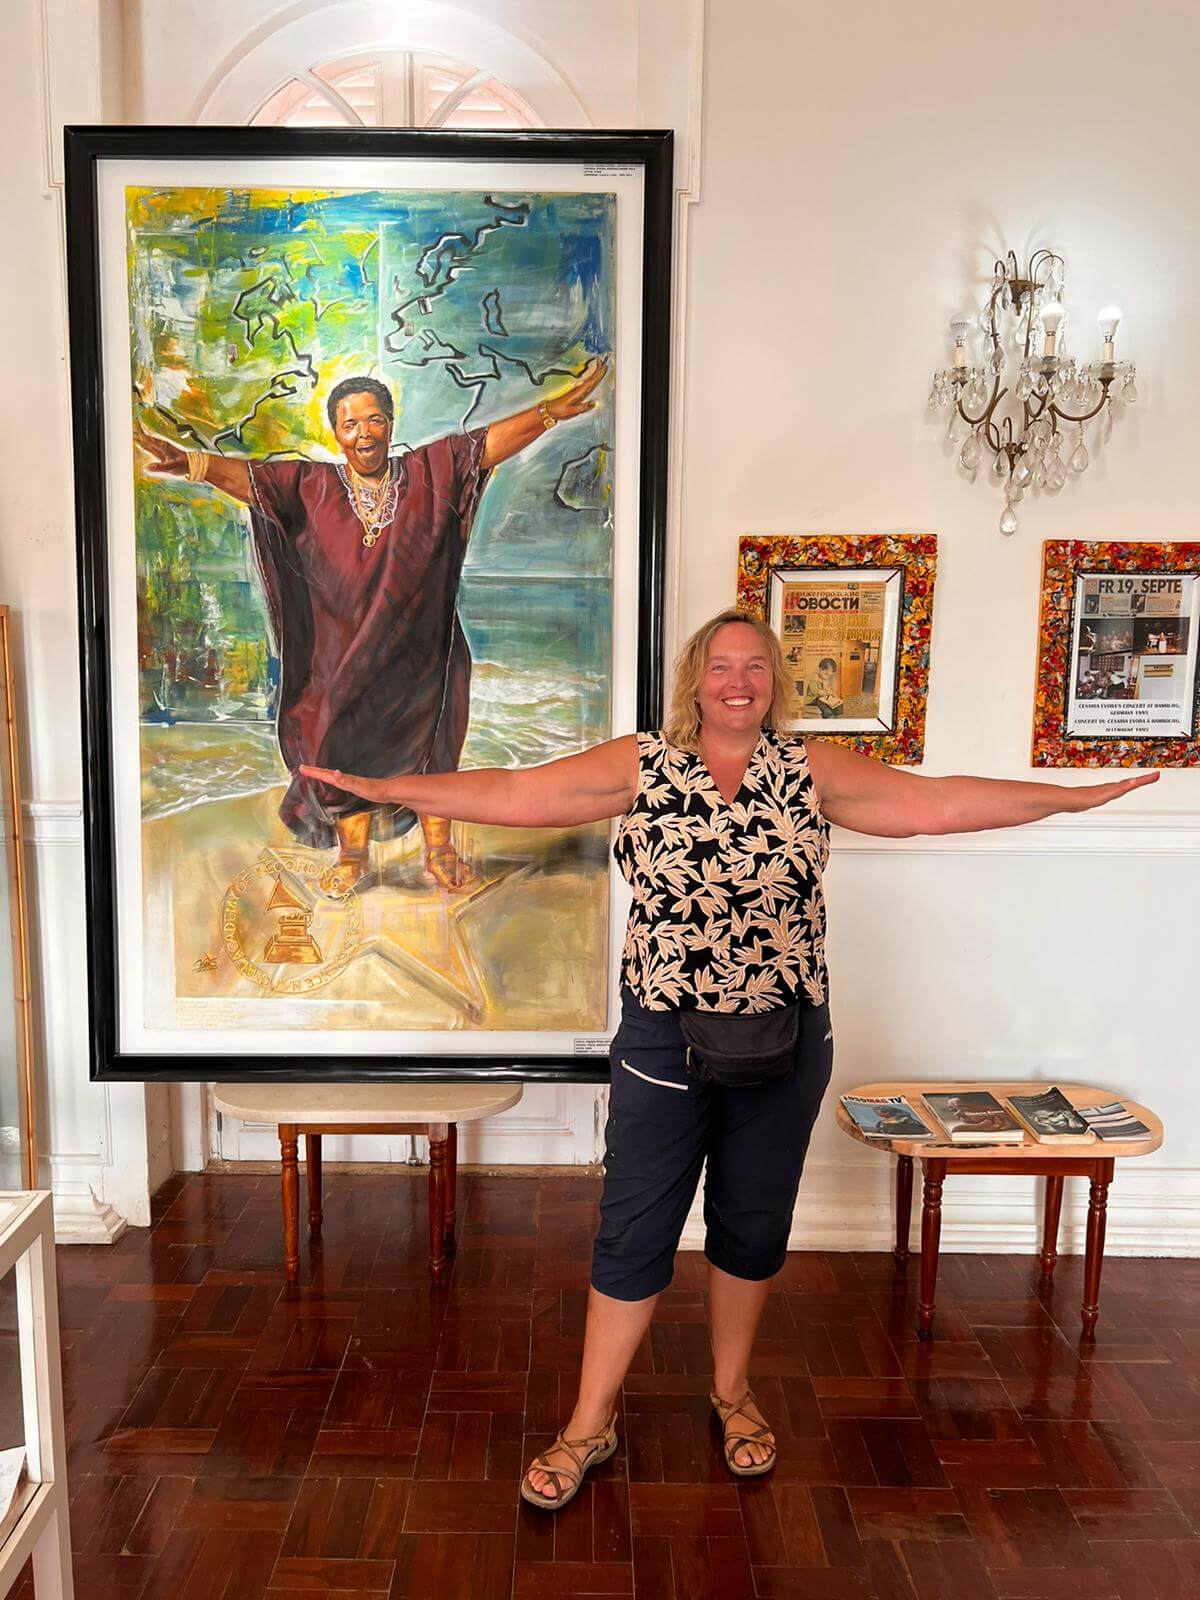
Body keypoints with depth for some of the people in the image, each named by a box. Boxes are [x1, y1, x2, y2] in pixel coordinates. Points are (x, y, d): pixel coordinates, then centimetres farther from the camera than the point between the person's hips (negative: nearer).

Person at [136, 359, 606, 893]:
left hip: (419, 653, 0)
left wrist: (551, 411, -8)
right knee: (344, 749, 7)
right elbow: (247, 475, -12)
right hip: (341, 658, 0)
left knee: (431, 746, 11)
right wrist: (190, 463, -29)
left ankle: (440, 851, 28)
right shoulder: (310, 487, 0)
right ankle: (353, 855, 28)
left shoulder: (431, 473, 1)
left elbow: (491, 441, -2)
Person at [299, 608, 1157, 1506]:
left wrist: (1074, 796, -4)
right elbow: (513, 794, -8)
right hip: (664, 1039, -1)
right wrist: (384, 789, -12)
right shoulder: (640, 765, -4)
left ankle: (733, 1390, 41)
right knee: (635, 1231, 6)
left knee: (754, 1224, 17)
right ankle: (591, 1425, 25)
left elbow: (936, 804, -2)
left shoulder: (812, 771, 0)